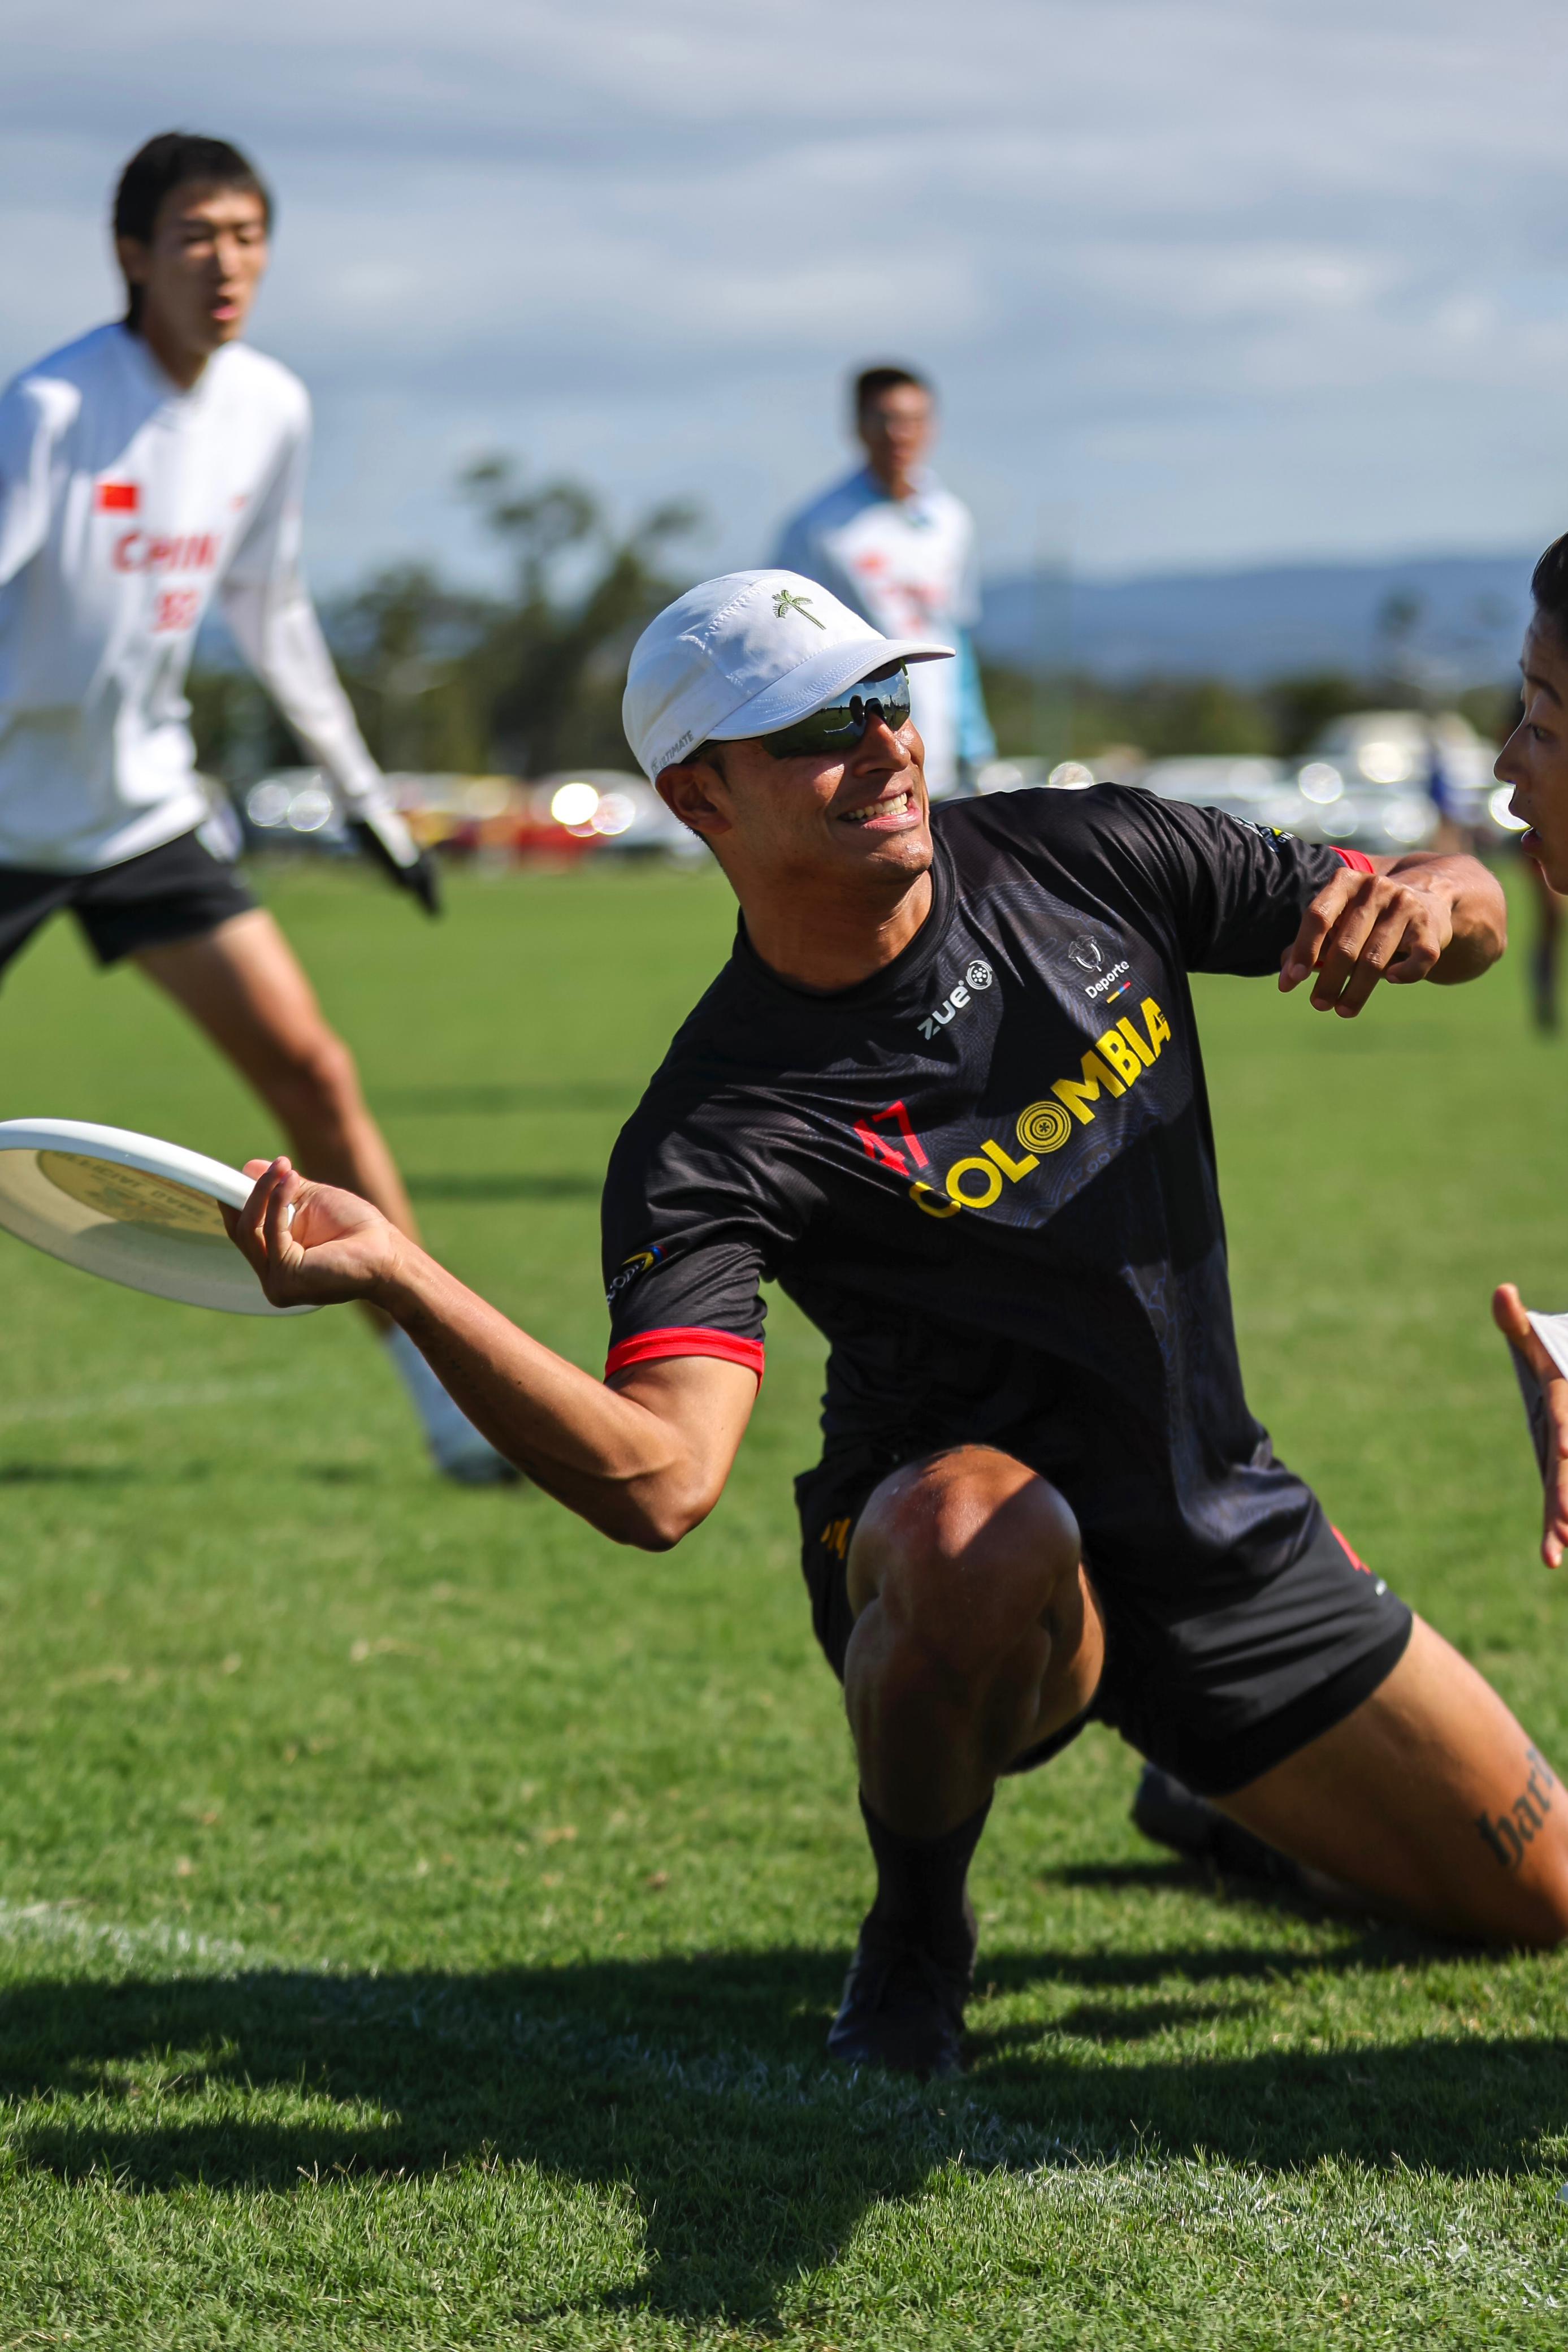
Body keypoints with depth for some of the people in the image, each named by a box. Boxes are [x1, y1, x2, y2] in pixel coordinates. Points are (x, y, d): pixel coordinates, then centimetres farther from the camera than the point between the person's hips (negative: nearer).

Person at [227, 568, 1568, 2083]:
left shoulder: (1087, 860, -7)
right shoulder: (712, 1141, -23)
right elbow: (659, 1478, -37)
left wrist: (1426, 900, -24)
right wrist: (397, 1278, -50)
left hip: (1228, 1533, 6)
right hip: (975, 1580, -5)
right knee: (981, 1525, -42)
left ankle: (1206, 1785, 41)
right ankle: (916, 1933, -12)